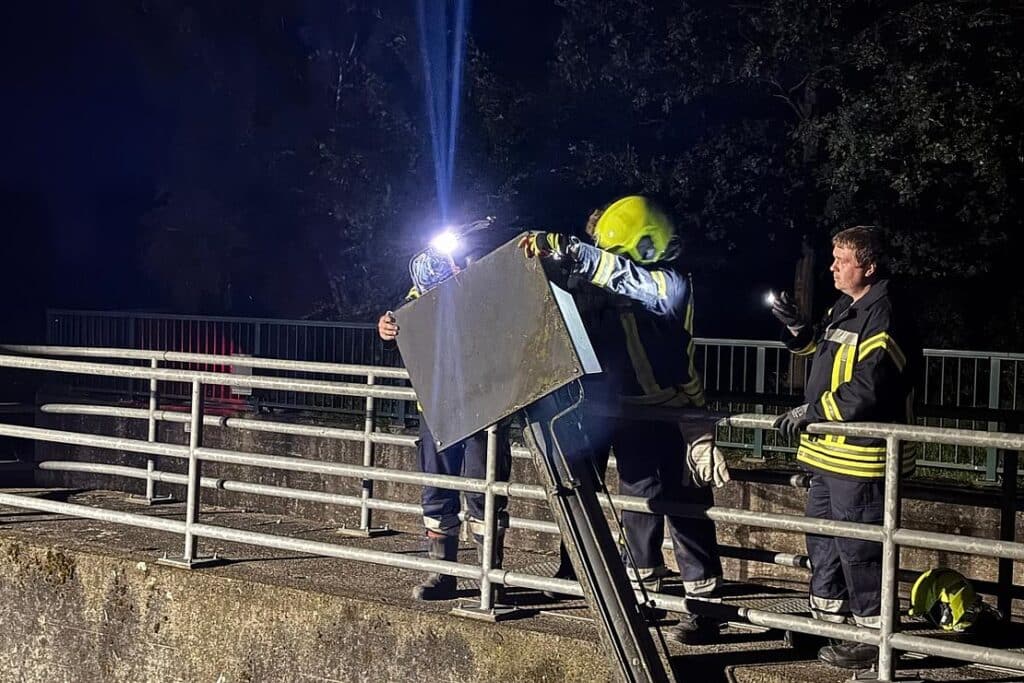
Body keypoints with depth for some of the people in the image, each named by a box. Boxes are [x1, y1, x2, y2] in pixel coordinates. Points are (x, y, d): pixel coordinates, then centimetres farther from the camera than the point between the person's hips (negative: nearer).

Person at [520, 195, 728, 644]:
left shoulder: (672, 285, -16)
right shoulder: (617, 291, 8)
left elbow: (629, 278, -35)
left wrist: (567, 250, -39)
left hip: (676, 419, -8)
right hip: (632, 417, 8)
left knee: (686, 510, -3)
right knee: (637, 501, 16)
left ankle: (704, 602, 3)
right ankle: (643, 587, 28)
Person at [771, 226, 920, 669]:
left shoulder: (882, 319, -18)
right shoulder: (844, 308, 12)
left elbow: (866, 391, -25)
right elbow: (821, 349, 28)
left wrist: (812, 411, -17)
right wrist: (798, 328, 7)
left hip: (861, 454, -10)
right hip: (831, 450, 10)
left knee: (859, 547, -3)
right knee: (822, 534, 19)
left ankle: (874, 636, 6)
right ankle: (827, 614, 33)